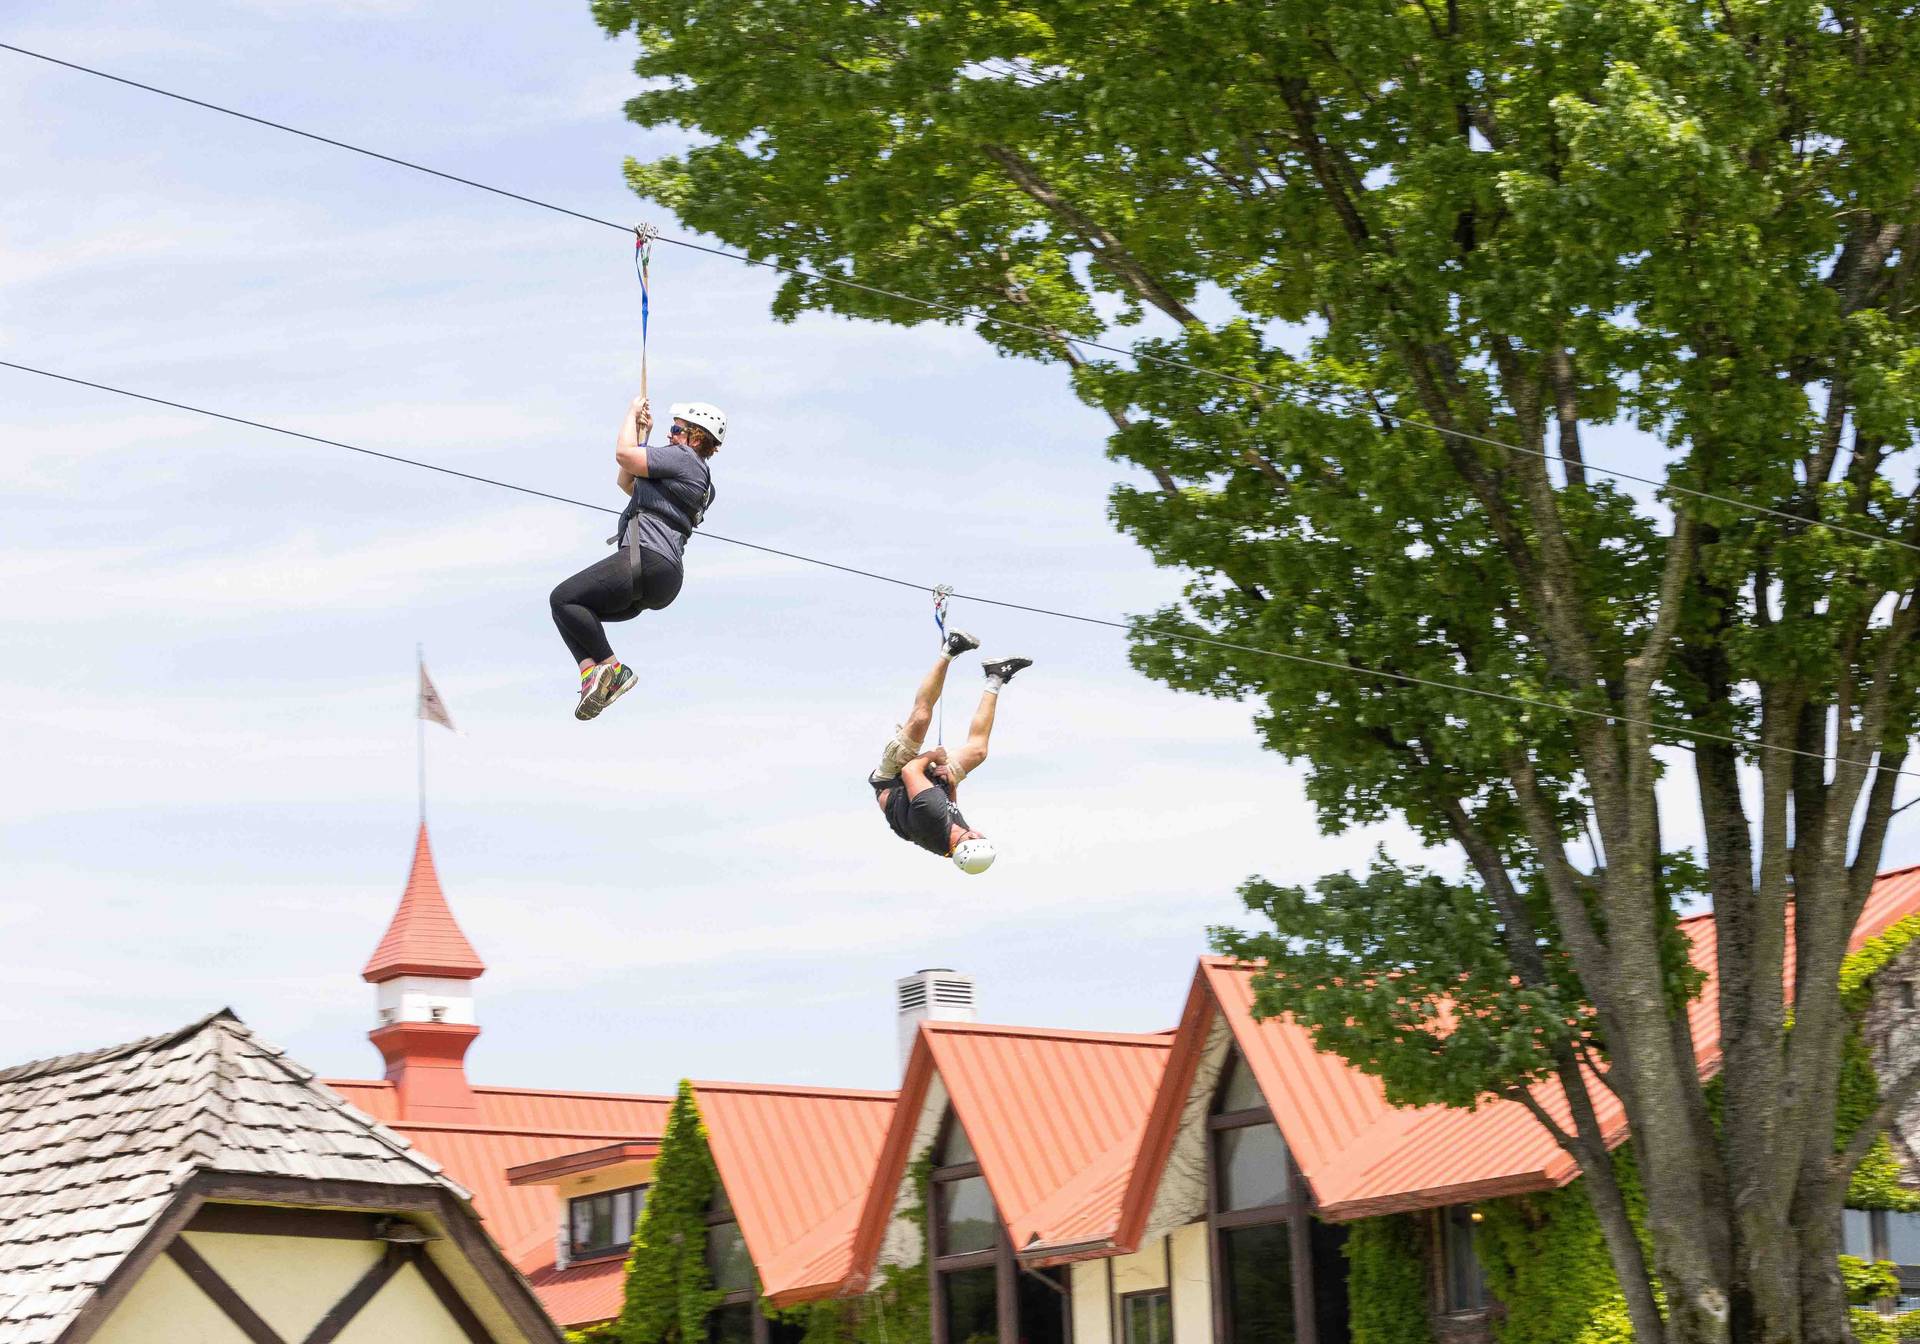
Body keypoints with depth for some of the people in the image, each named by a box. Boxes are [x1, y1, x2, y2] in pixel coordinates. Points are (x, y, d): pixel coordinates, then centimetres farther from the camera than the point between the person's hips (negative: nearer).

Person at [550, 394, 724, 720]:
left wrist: (632, 414, 6)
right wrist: (643, 434, 32)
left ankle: (611, 668, -16)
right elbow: (627, 483, 36)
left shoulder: (684, 458, -4)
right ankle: (590, 670, -7)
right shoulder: (695, 475, 27)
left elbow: (624, 454, -10)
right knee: (571, 608, 13)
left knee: (563, 598, -14)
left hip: (647, 561, -11)